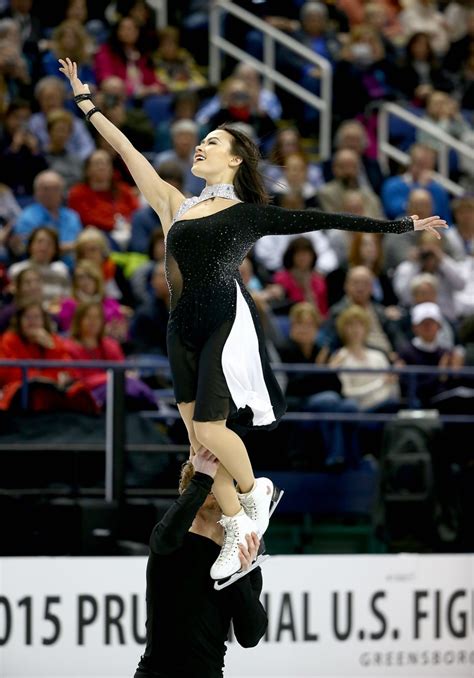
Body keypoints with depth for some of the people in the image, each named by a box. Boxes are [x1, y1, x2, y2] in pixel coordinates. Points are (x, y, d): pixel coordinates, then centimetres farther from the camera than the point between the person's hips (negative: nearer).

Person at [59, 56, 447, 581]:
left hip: (227, 322, -5)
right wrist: (86, 101, 18)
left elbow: (320, 221, 2)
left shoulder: (249, 214, 4)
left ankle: (254, 492, 14)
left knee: (210, 428, -13)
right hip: (183, 327, 5)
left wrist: (400, 227, 0)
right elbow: (127, 151, 18)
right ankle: (238, 529, 15)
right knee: (197, 435, 3)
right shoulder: (177, 207, 16)